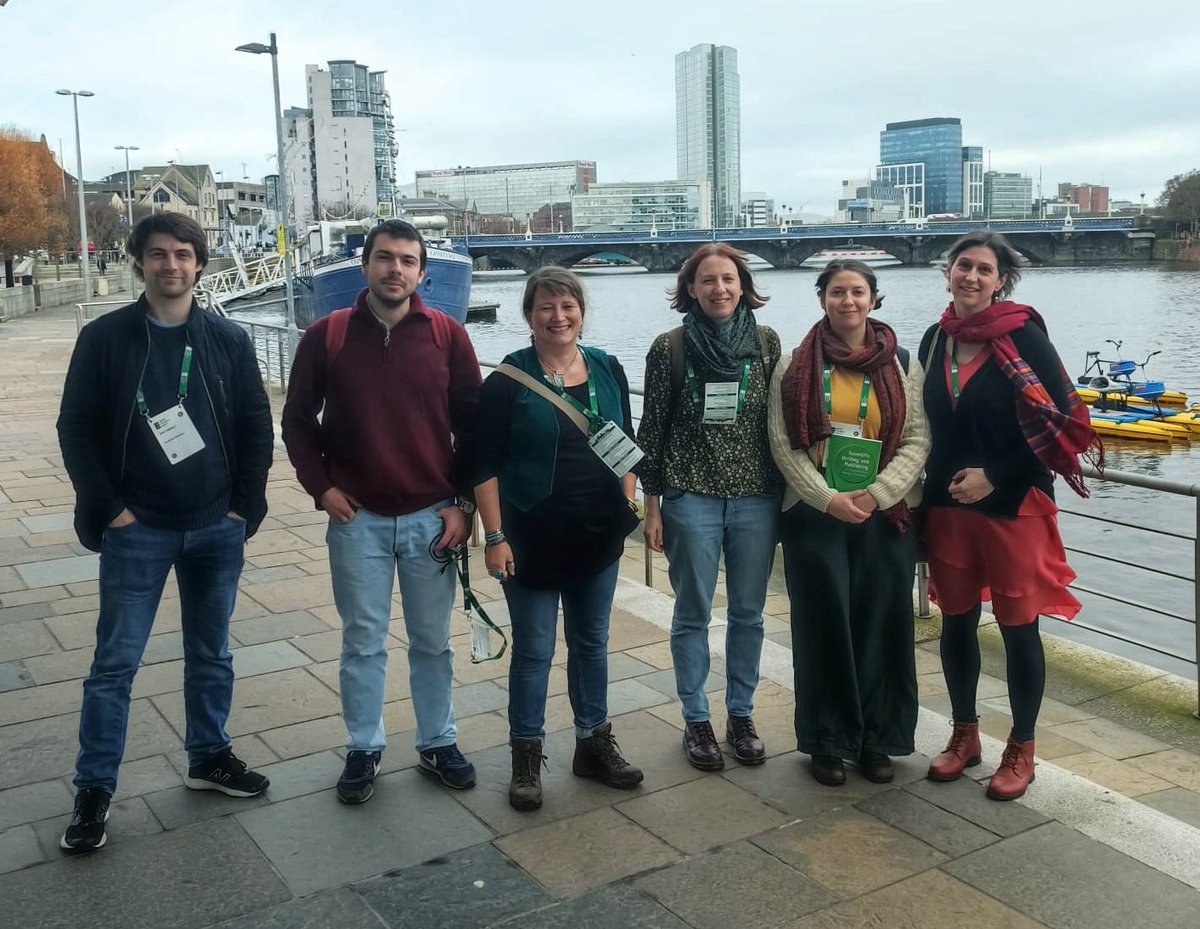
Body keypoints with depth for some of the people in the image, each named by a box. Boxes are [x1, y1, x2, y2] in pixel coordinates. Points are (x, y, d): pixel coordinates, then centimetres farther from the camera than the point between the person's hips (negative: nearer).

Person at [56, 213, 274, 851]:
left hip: (217, 528, 2)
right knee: (115, 663, 3)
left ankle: (209, 758, 32)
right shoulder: (105, 338, -3)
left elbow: (256, 427, 4)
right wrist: (109, 509, -10)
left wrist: (245, 506, -3)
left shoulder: (228, 340, 2)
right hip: (137, 531, -2)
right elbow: (76, 430, -3)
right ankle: (94, 790, 15)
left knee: (211, 654, 15)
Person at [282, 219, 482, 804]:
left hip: (432, 517, 0)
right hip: (357, 518, 0)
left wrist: (464, 504, -2)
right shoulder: (325, 336, 0)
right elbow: (297, 420, 7)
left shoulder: (447, 335, -1)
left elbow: (472, 424, 2)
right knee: (362, 641, 10)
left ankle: (438, 744, 28)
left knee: (432, 641, 12)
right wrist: (320, 486, -3)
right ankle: (363, 750, 26)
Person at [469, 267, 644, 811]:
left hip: (599, 535, 4)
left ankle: (595, 744, 31)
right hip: (532, 537, -4)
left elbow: (626, 441, 14)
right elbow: (484, 464, -9)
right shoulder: (508, 380, -9)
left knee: (591, 641, 16)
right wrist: (495, 536, -13)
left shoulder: (607, 369, 4)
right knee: (533, 649, 5)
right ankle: (526, 758, 19)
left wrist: (627, 501, 7)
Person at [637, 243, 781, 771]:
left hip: (756, 498, 2)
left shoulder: (767, 343, 3)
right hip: (691, 498, -2)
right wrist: (652, 506, -2)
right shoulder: (670, 348, -4)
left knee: (748, 613, 10)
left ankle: (741, 716, 25)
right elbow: (652, 429, -1)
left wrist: (785, 495, 6)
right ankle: (696, 721, 21)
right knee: (692, 614, 7)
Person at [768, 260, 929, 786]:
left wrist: (876, 494, -14)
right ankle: (827, 741, 18)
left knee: (881, 625, 6)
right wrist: (829, 499, -14)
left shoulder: (901, 365, 5)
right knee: (824, 625, 4)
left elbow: (917, 441, 0)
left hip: (886, 515, 1)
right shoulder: (796, 367, 2)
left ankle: (876, 739, 21)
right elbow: (784, 445, -3)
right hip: (815, 513, -1)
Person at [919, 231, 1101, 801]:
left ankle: (1021, 750, 21)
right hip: (947, 505, 5)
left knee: (1017, 626, 5)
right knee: (956, 620, 12)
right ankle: (964, 735, 29)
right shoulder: (935, 340, 6)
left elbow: (1062, 423, -12)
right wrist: (922, 489, 5)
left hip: (1013, 504, -5)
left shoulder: (1023, 336, -10)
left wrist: (994, 476, -16)